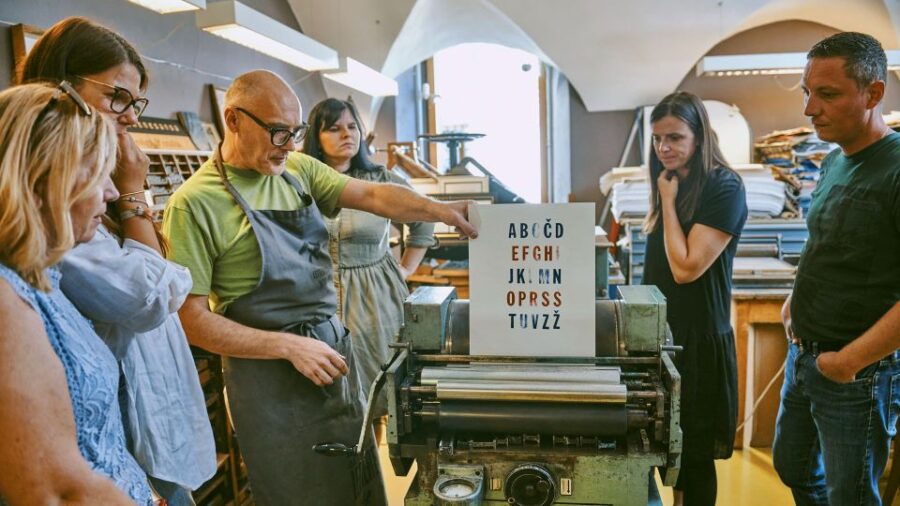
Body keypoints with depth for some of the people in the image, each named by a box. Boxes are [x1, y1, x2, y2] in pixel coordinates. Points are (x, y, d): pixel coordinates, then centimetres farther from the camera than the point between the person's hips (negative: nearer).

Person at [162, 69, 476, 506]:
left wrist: (441, 211, -20)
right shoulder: (194, 203, -13)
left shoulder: (298, 169, 4)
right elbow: (191, 319, -14)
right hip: (270, 373, -5)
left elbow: (372, 195, -3)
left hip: (333, 347, 6)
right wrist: (289, 345, -19)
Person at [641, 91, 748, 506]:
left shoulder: (724, 187, -15)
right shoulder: (672, 185, 10)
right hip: (662, 331, 8)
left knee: (693, 451, 7)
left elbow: (686, 267, -22)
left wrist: (668, 201, -15)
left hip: (698, 336, -8)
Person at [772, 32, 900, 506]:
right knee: (791, 466, 22)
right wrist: (797, 298, 7)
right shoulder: (833, 162, 5)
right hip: (802, 356, 7)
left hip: (856, 375, -7)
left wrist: (850, 360, -21)